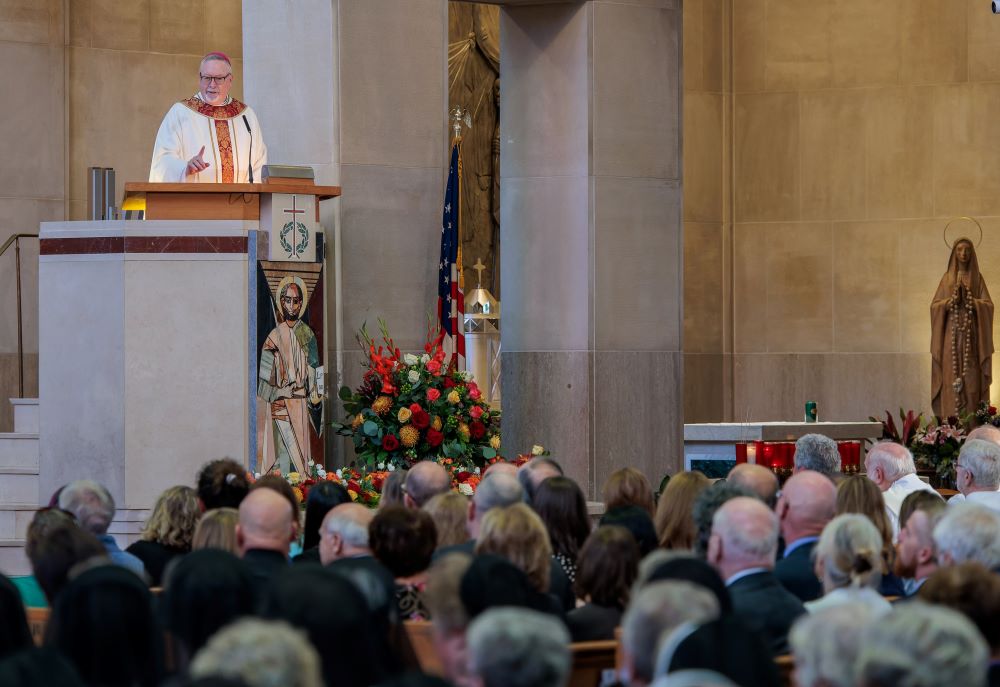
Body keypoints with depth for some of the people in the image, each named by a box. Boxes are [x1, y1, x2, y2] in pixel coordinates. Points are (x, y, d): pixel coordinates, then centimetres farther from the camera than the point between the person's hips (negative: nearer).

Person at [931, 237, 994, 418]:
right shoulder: (947, 278, 10)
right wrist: (952, 299, -14)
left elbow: (988, 305, 1)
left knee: (971, 380, -6)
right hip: (951, 336, 0)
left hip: (971, 337, 0)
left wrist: (969, 300, -15)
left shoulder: (977, 278, 9)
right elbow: (935, 306, 3)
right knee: (951, 380, -7)